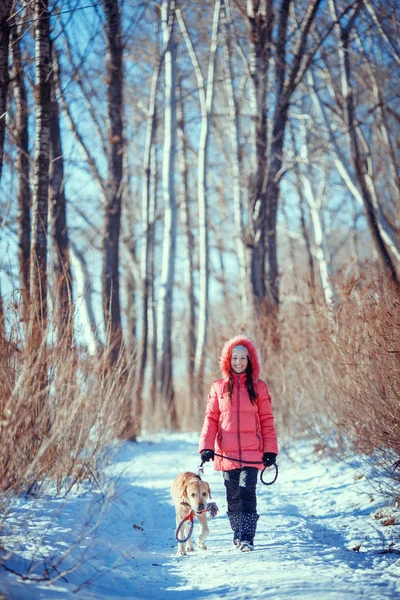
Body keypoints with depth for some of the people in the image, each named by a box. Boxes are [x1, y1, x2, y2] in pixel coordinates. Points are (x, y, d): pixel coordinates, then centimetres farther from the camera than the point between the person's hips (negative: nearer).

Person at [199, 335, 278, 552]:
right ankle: (238, 534, 23)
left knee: (247, 492, -13)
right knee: (233, 496, 9)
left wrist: (270, 450, 0)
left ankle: (247, 538, -13)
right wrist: (206, 446, -5)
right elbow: (211, 418, 6)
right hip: (227, 452, 2)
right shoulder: (219, 387, 7)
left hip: (252, 451, -2)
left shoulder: (258, 387, 5)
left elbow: (267, 420, 5)